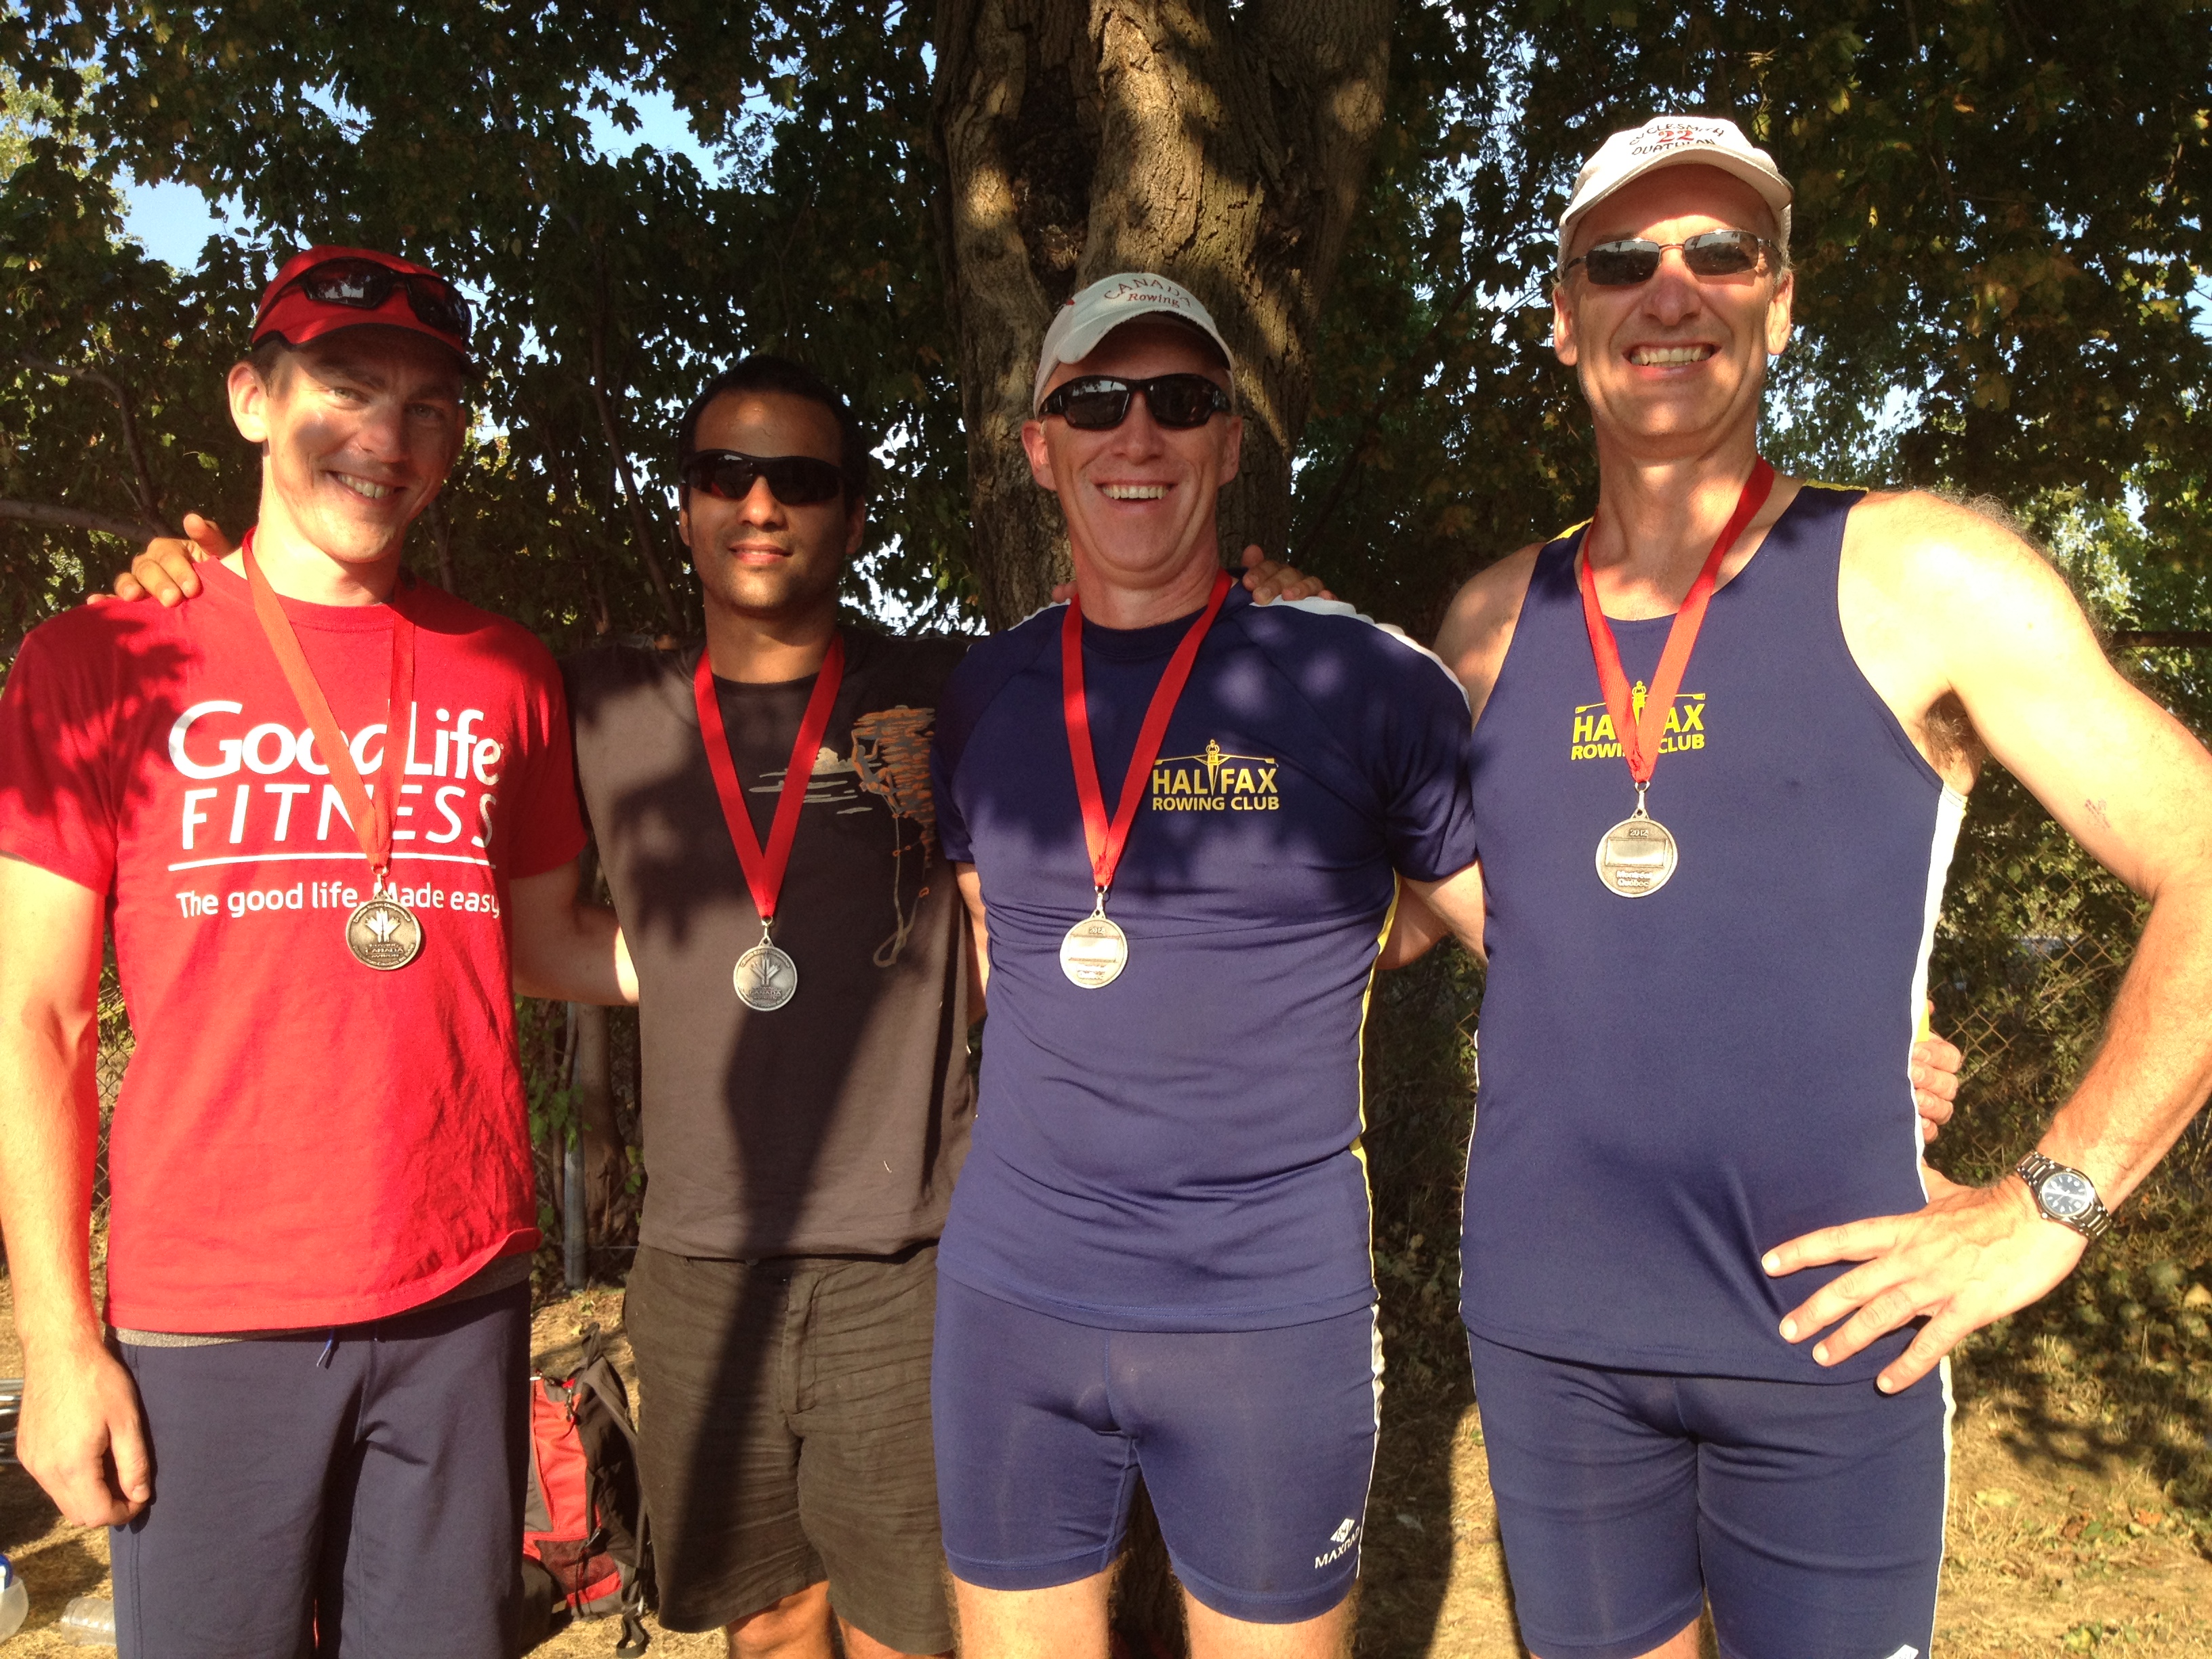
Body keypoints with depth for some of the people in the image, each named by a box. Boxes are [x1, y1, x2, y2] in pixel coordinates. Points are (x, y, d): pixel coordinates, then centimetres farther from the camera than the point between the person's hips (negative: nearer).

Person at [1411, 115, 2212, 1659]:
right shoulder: (1497, 619, 6)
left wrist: (2050, 1205, -9)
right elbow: (1393, 900, 19)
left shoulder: (1917, 575, -4)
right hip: (1541, 1321, 3)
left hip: (1819, 1333, -3)